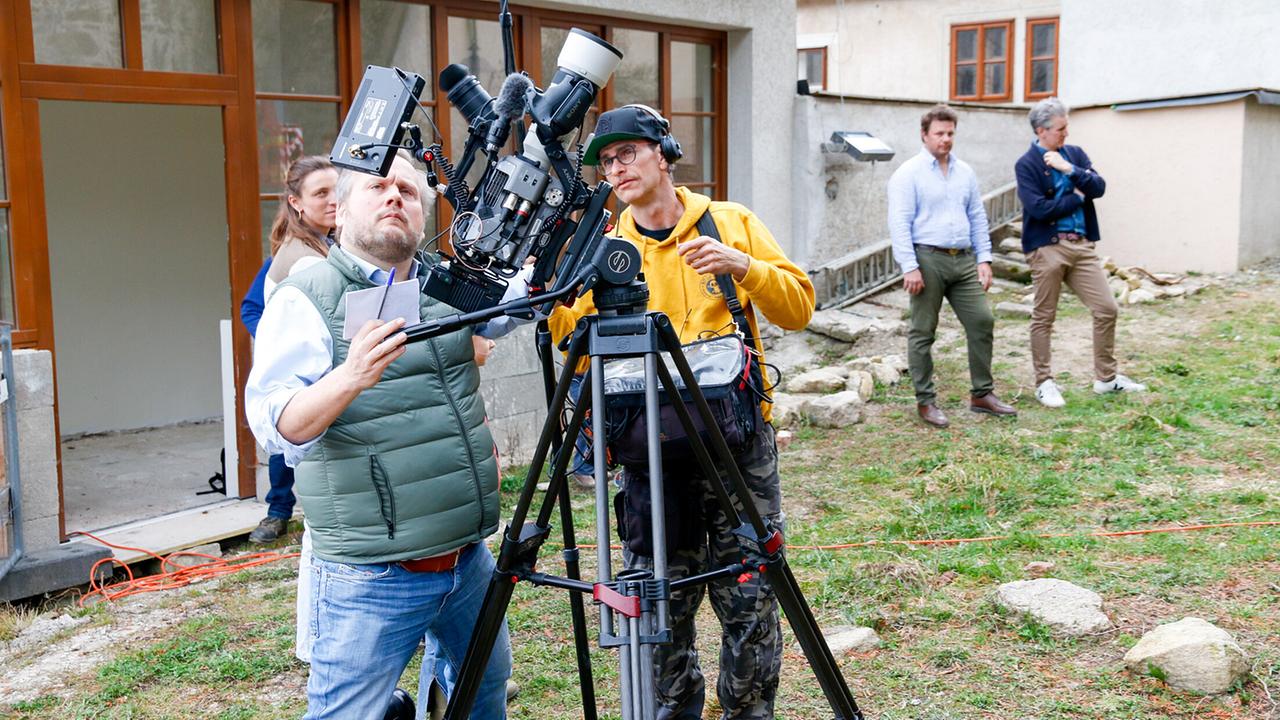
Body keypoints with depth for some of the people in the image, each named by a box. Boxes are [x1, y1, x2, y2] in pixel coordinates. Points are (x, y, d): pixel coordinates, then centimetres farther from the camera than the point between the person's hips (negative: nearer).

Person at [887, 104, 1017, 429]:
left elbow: (978, 217, 17)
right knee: (923, 333, 1)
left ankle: (982, 394, 14)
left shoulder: (965, 172, 14)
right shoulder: (909, 173, -4)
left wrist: (984, 259, 9)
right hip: (928, 259, -5)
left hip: (963, 259, 6)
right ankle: (925, 401, 10)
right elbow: (900, 223, -10)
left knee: (982, 321, 2)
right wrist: (909, 267, -17)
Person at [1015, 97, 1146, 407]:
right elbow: (1038, 208, -17)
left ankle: (1106, 377, 18)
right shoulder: (1026, 164, -6)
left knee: (1106, 309, 4)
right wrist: (1077, 198, -4)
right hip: (1047, 248, -5)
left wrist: (1070, 169, -13)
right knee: (1043, 318, 4)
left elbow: (1099, 188, -1)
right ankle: (1044, 383, 16)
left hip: (1081, 244, 5)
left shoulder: (1075, 154, 11)